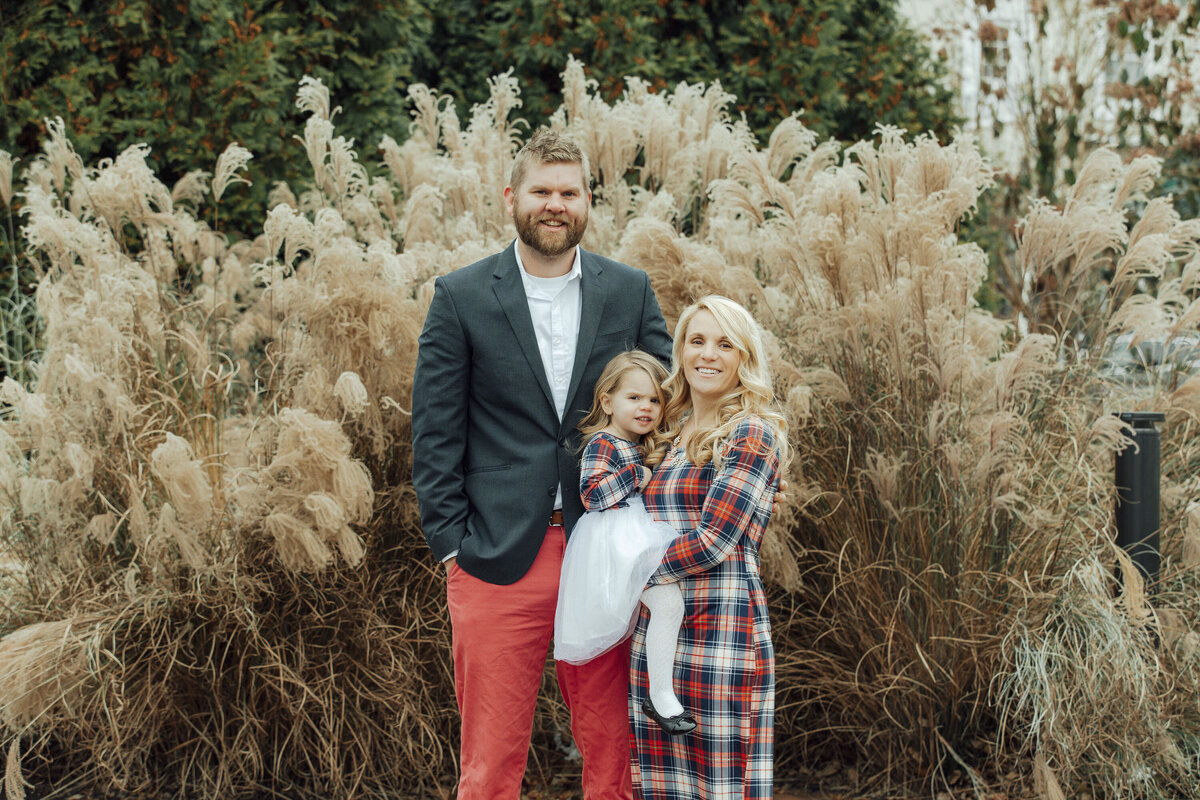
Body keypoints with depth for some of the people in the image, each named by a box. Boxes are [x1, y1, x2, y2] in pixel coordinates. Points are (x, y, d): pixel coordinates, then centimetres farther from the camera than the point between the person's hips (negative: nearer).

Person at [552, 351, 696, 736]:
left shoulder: (641, 447, 17)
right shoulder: (601, 444, -11)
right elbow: (591, 493, -23)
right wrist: (636, 475, -21)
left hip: (642, 540, 11)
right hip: (615, 542, -11)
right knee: (668, 602, -24)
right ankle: (661, 696, -20)